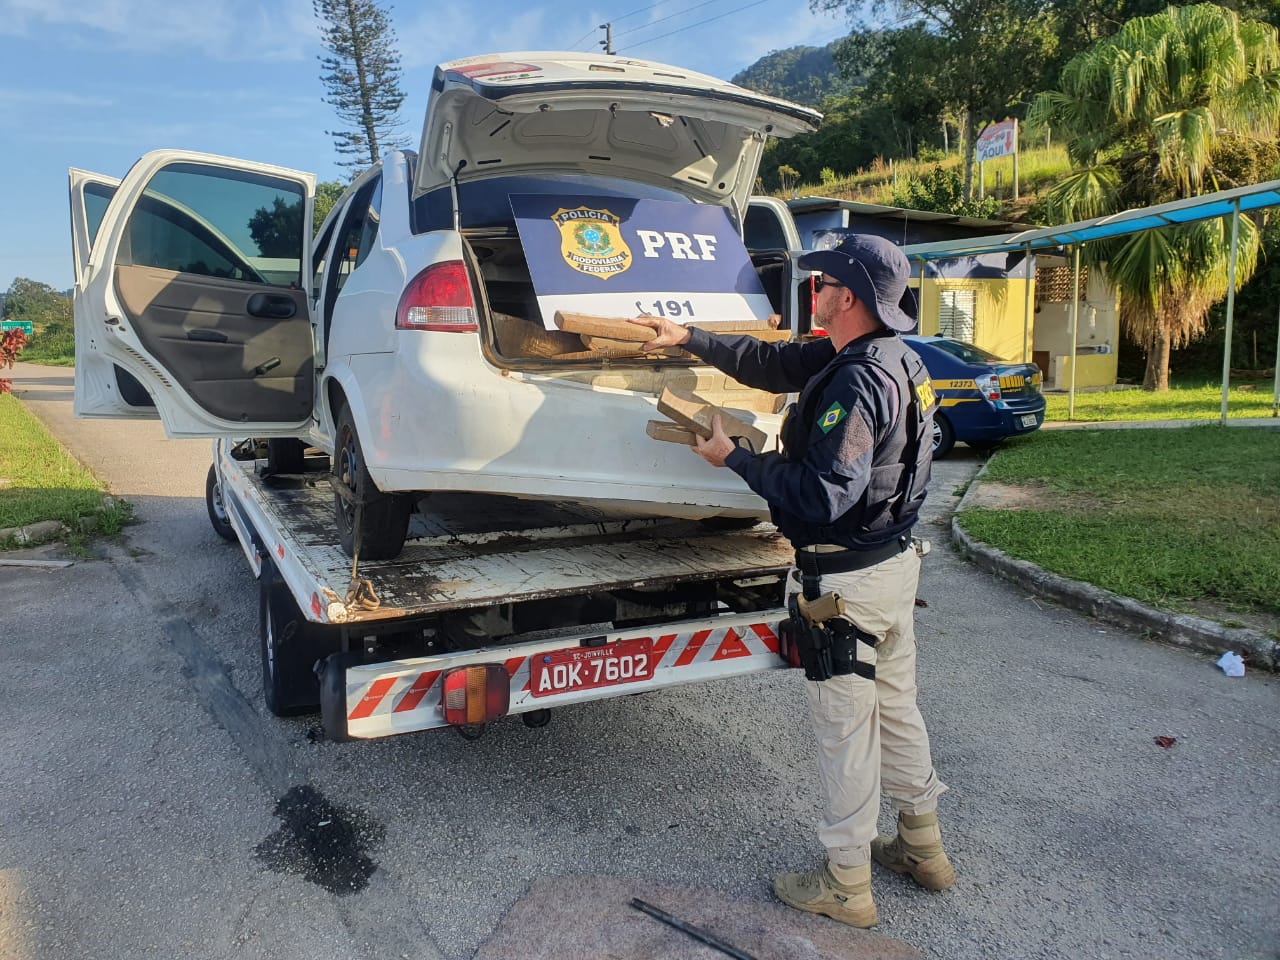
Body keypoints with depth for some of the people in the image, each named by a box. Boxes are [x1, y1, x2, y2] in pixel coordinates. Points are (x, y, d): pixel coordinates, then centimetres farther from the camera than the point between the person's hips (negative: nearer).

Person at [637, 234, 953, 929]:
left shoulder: (859, 382, -25)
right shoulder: (890, 358, 7)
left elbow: (822, 495, -30)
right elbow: (771, 362, 16)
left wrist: (734, 457, -20)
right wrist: (688, 338, 17)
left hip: (850, 581, -10)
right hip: (896, 559, 10)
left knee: (843, 724, 5)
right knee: (896, 705, 21)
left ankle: (846, 883, 21)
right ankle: (922, 845, 39)